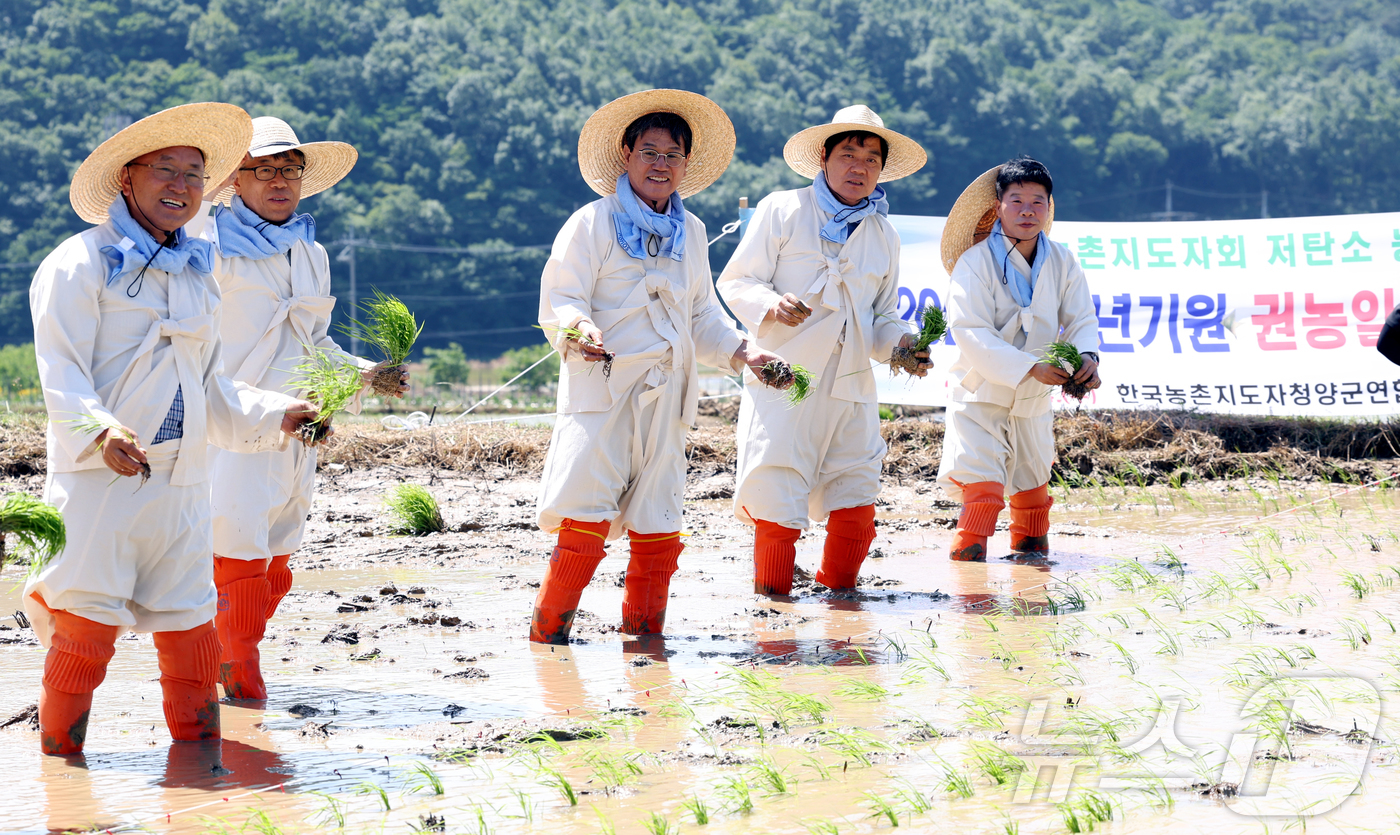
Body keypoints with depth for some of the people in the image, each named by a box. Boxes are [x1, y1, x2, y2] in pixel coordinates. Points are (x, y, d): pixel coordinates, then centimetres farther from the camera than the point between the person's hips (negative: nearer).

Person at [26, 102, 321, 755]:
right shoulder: (80, 264, -3)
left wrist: (276, 413, 10)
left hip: (181, 481, 6)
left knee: (189, 624, 5)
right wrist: (102, 434, -29)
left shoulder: (197, 277, 19)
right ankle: (60, 749, 8)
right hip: (102, 475, -6)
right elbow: (63, 379, -11)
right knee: (89, 626, -6)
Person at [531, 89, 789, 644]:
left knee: (657, 517, 7)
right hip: (601, 388, -6)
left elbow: (703, 315, 26)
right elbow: (558, 301, -6)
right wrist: (579, 329, -26)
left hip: (666, 394, 6)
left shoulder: (690, 233, 17)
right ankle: (549, 627, -5)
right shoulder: (593, 223, 0)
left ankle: (643, 627, 17)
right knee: (588, 512, -13)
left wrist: (741, 352, 11)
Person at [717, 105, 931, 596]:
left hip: (851, 389, 4)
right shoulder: (782, 211, 3)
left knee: (856, 508, 2)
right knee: (777, 503, -9)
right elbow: (736, 281, 0)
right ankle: (772, 593, 7)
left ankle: (838, 586, 22)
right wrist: (772, 305, -20)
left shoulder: (885, 237, 18)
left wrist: (901, 341, 1)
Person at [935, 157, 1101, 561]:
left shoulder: (1062, 262, -3)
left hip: (1034, 398, 5)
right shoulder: (975, 262, -19)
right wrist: (1031, 368, -35)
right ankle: (967, 549, -9)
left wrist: (1087, 356, -28)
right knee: (982, 482, -18)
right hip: (981, 391, -5)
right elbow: (970, 332, -26)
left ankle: (1031, 545, 41)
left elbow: (1080, 320, -2)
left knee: (1033, 479, 20)